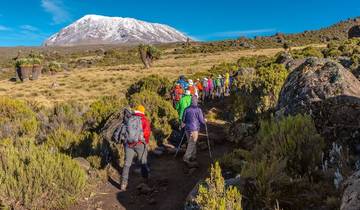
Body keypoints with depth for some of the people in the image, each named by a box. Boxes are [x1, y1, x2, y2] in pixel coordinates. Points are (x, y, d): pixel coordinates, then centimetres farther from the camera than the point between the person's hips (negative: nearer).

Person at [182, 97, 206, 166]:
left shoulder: (187, 109, 3)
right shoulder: (198, 110, -10)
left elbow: (183, 119, 12)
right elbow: (201, 121, -5)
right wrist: (204, 123, 16)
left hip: (187, 129, 5)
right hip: (194, 130, -5)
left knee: (191, 143, 18)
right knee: (191, 144, -3)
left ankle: (193, 156, 27)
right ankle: (186, 158, -10)